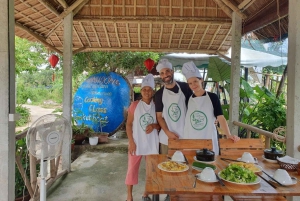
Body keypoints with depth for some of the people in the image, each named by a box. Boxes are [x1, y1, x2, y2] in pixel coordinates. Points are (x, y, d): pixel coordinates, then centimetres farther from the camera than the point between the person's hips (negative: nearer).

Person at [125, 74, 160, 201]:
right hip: (136, 143, -2)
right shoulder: (135, 105, -4)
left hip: (152, 143, 2)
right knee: (132, 169, 6)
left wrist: (154, 126, -16)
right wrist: (131, 142, -10)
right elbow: (129, 124, -3)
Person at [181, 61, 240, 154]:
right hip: (190, 140, 2)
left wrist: (228, 135, -17)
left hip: (208, 139, -2)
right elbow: (185, 120, 8)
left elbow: (221, 118, -6)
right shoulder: (188, 99, 5)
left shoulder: (212, 97, -2)